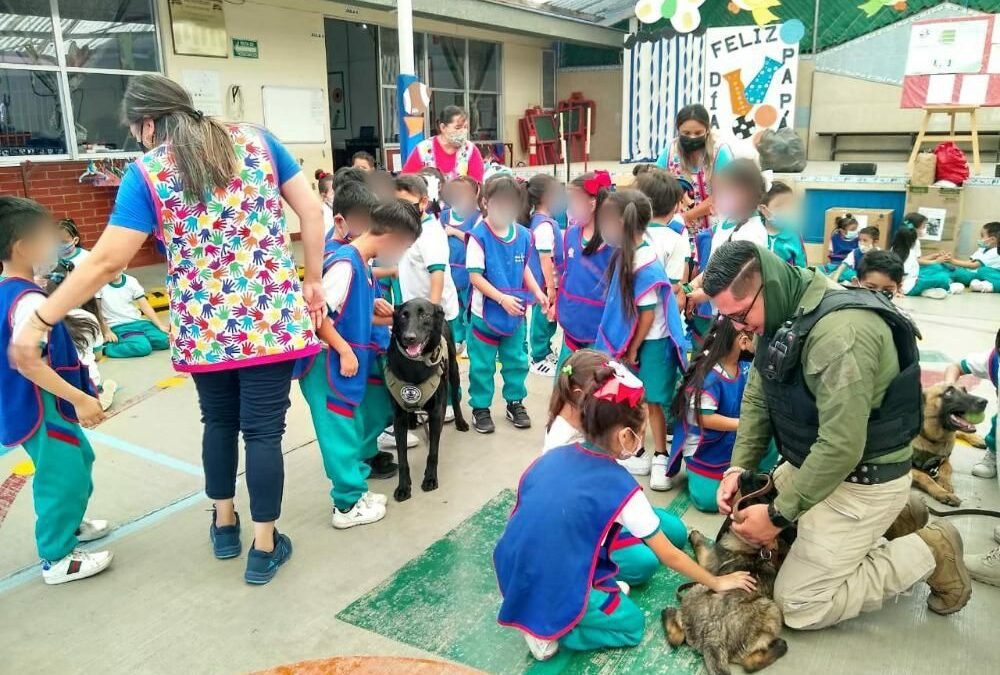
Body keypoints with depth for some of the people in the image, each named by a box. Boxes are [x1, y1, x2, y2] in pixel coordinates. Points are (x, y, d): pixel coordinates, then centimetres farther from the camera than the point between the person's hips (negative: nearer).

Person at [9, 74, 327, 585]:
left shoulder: (147, 173, -3)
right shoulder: (257, 141, 4)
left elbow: (106, 261, -8)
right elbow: (311, 211, 1)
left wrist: (39, 321, 0)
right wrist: (313, 280, 8)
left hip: (204, 328, 0)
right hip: (271, 318, 0)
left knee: (219, 423, 22)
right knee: (263, 430, 7)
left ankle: (224, 525, 39)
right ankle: (264, 548, 18)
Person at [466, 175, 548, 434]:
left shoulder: (523, 235, -1)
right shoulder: (479, 236, -16)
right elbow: (475, 276, -17)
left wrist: (537, 291, 0)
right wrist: (502, 298, -23)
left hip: (515, 312, 5)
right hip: (486, 313, -4)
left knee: (516, 361, 15)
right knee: (482, 365, 8)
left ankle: (515, 403, 32)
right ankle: (480, 408, 22)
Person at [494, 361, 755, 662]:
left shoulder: (553, 456, 0)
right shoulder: (622, 489, -14)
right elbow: (670, 557, -2)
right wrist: (717, 583, 15)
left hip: (511, 575, 6)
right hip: (556, 592, -6)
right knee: (633, 625, 19)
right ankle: (548, 628, 1)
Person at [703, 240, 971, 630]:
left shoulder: (841, 332, -33)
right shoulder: (780, 312, -3)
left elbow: (841, 447, -31)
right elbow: (756, 396, 5)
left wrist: (779, 516, -22)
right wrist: (738, 468, -6)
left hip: (862, 481, -9)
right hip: (813, 463, 9)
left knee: (798, 605, -4)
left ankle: (929, 553, 8)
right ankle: (889, 520, 21)